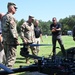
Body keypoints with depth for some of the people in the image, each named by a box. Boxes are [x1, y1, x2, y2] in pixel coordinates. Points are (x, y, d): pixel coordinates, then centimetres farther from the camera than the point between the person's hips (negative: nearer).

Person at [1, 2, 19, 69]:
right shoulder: (11, 17, -13)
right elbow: (13, 29, -19)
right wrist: (16, 39, -14)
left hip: (5, 41, 9)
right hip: (11, 41, -9)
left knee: (8, 58, 18)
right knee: (11, 58, -6)